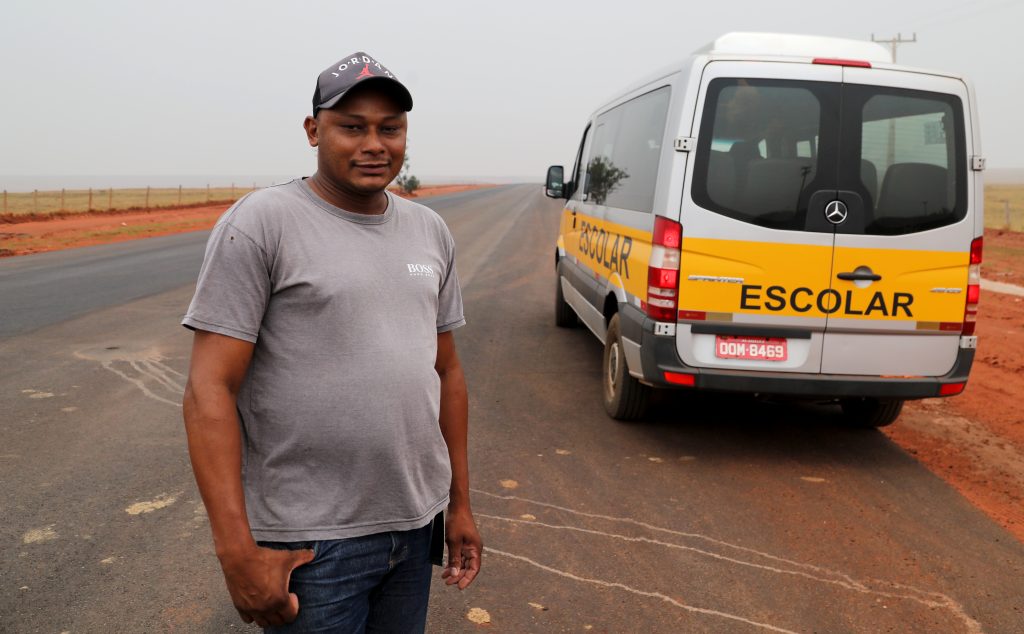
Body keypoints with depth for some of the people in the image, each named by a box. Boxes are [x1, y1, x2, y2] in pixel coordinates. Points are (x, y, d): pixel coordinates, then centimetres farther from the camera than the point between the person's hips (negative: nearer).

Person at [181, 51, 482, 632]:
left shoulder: (430, 231, 7)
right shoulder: (262, 223, -10)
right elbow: (209, 391, -13)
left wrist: (461, 504, 13)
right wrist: (238, 552, -18)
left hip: (416, 523, 6)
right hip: (310, 541, -5)